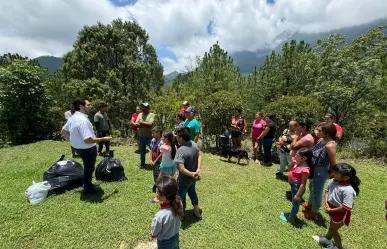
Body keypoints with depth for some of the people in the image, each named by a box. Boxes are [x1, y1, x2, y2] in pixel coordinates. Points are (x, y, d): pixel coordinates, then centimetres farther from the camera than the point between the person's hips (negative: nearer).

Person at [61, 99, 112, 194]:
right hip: (87, 149, -9)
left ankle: (87, 184, 47)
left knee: (87, 167, 28)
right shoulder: (83, 120, -30)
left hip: (78, 147, 9)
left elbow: (64, 131, 16)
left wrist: (71, 140, 16)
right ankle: (88, 189, 31)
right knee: (89, 168, 12)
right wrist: (103, 139, -25)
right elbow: (88, 140, -34)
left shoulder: (73, 117, 2)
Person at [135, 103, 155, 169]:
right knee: (142, 151, 18)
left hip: (149, 137, -5)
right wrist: (146, 125, -17)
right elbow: (136, 124, -2)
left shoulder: (152, 115, -8)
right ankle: (142, 164, 36)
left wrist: (141, 123, -11)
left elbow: (150, 124, -21)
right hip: (141, 136, 5)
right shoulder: (140, 114, 8)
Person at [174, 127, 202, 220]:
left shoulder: (181, 150, -33)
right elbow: (199, 155, 0)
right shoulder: (194, 144, -11)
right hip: (193, 177, 7)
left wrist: (191, 174, -23)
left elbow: (181, 169, -38)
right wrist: (199, 169, -8)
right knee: (192, 193, 30)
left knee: (181, 197, 17)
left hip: (184, 179, -7)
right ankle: (197, 213, 48)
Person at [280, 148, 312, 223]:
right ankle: (292, 214, 49)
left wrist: (298, 195, -19)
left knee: (295, 203, 13)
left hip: (297, 187, -9)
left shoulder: (305, 169, -30)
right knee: (294, 202, 27)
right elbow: (289, 169, 10)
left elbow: (303, 184, -25)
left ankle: (291, 218, 33)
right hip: (293, 185, 9)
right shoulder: (297, 163, -6)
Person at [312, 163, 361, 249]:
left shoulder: (348, 190, -35)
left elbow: (345, 208, -29)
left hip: (341, 213, -6)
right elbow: (327, 190, 2)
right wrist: (326, 203, -10)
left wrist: (330, 210, -19)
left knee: (333, 229, 16)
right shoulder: (333, 181, -16)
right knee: (332, 225, 31)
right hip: (331, 207, 6)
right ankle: (327, 239, 57)